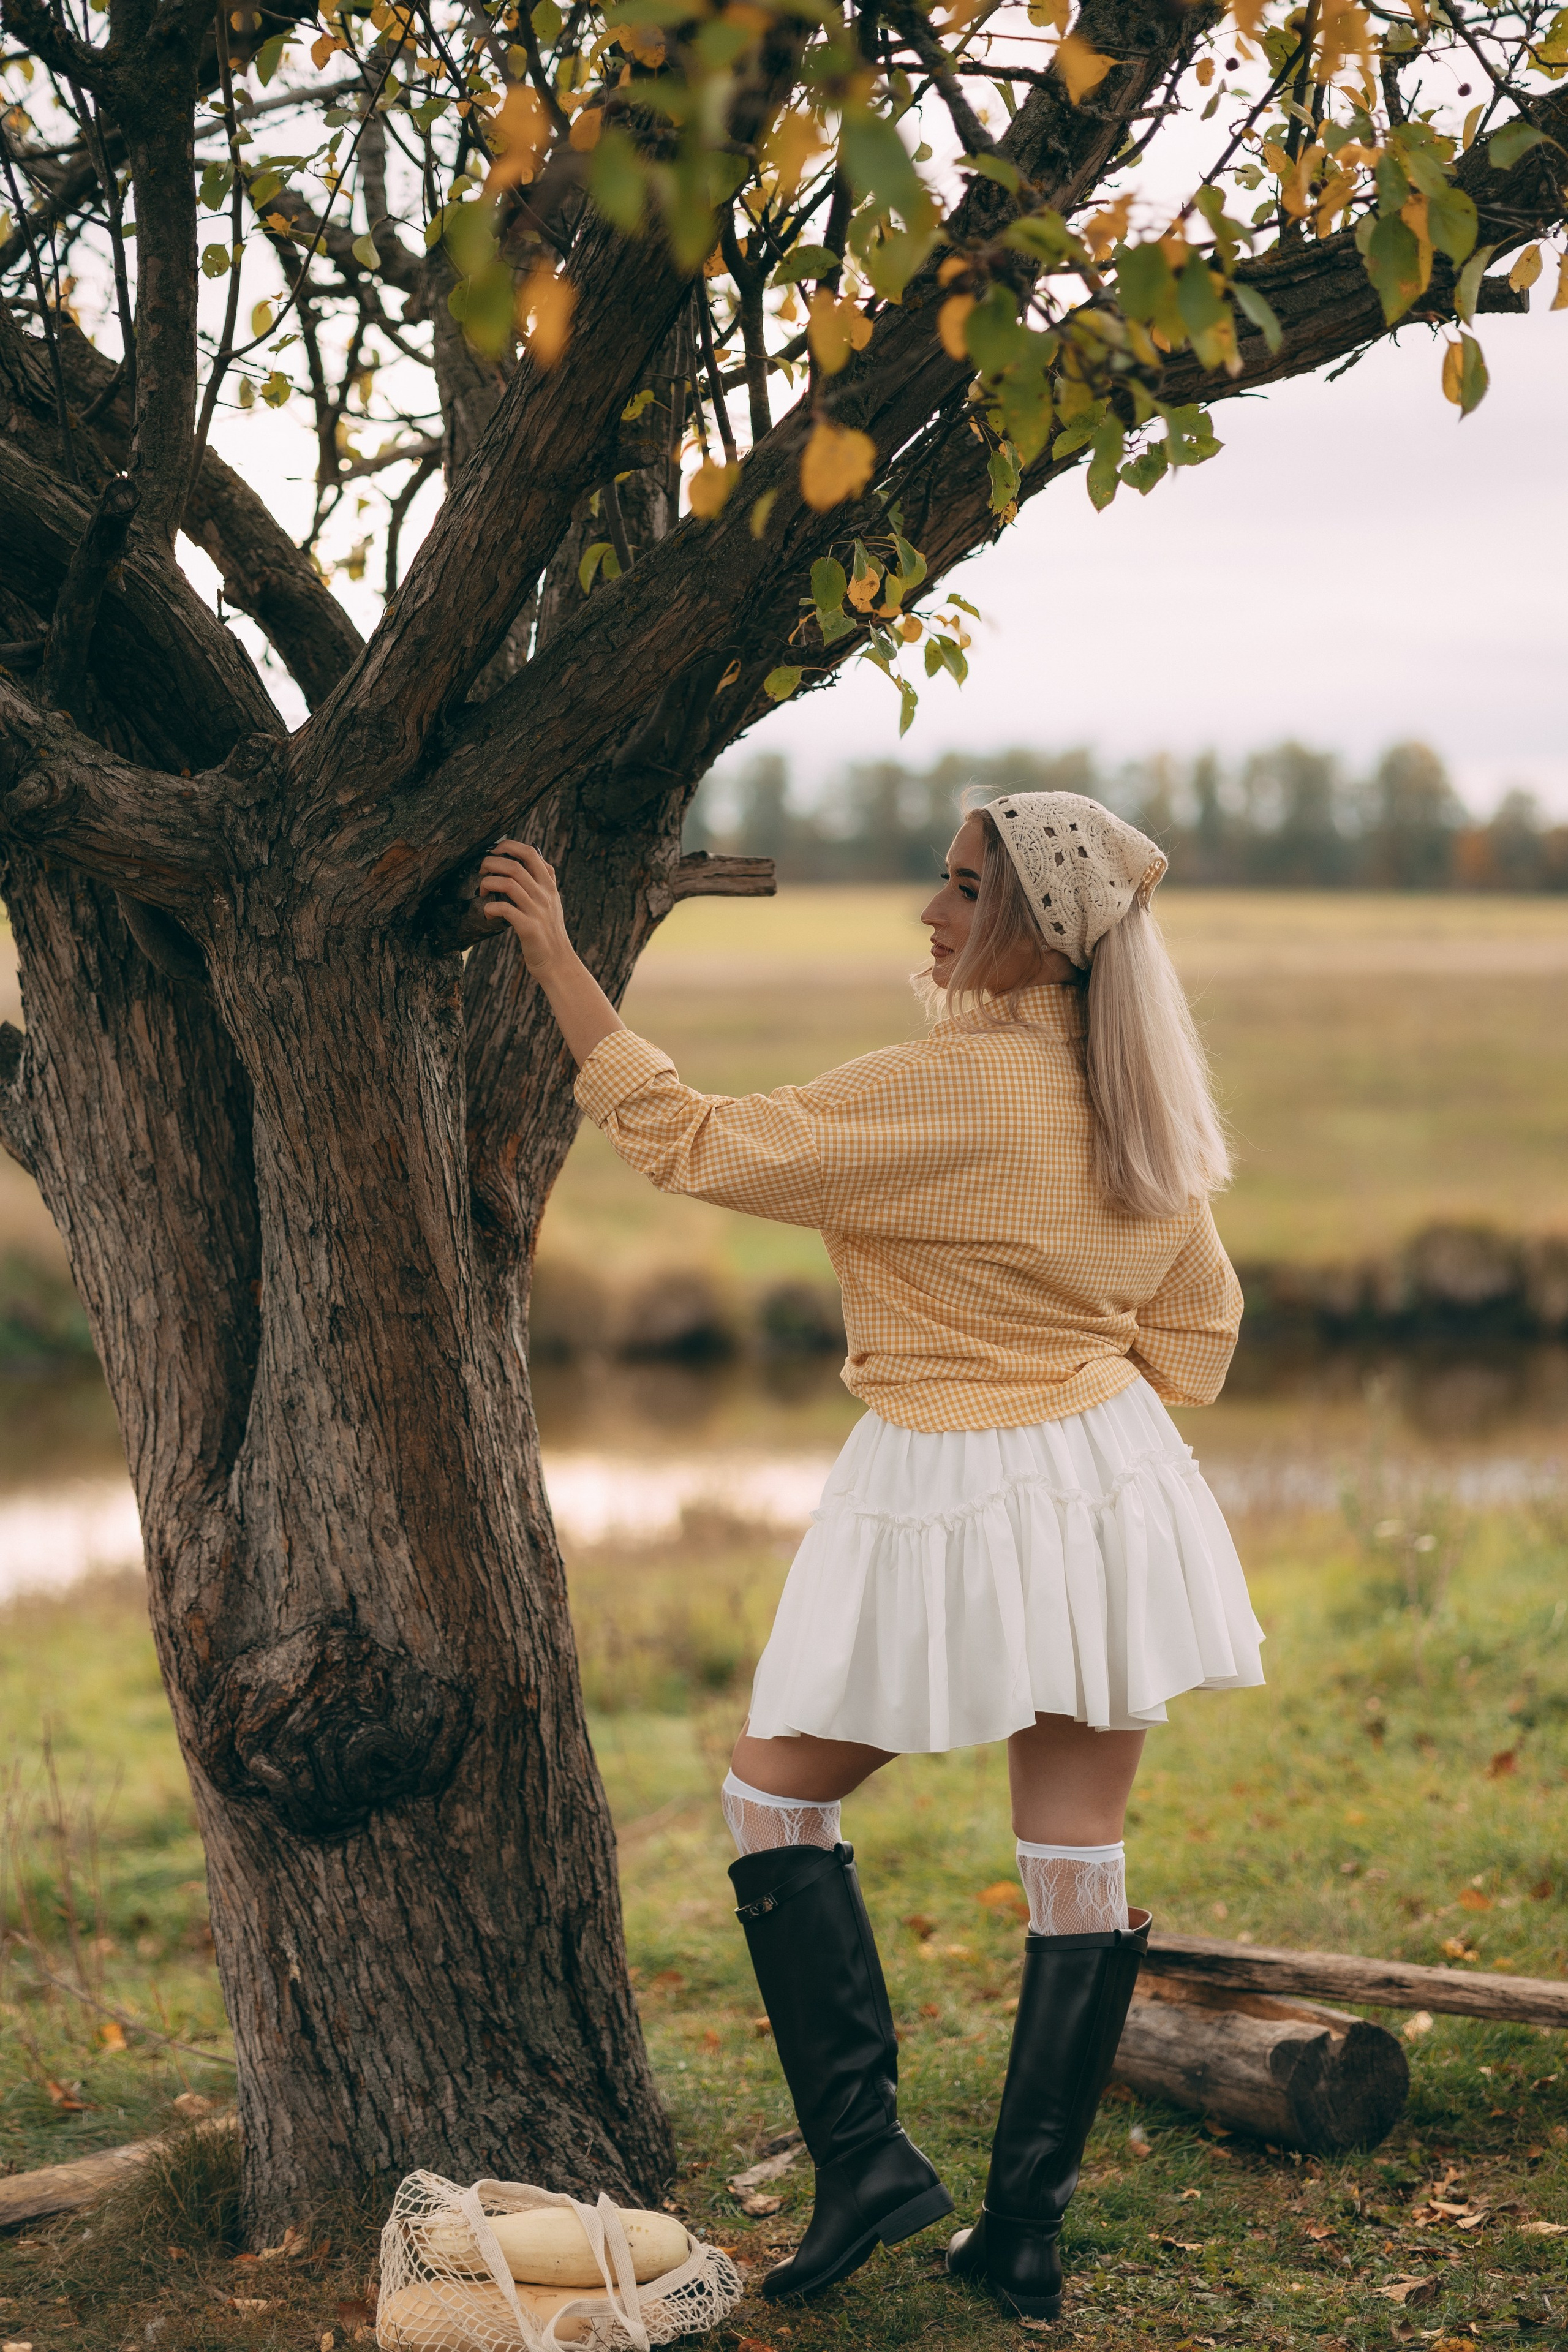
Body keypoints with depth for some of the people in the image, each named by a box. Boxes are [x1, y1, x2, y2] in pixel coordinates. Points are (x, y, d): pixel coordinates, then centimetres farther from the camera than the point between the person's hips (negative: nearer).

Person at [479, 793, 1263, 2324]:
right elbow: (1198, 1321, 15)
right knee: (1077, 1850, 9)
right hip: (1110, 1486, 7)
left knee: (776, 1790, 12)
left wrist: (555, 957, -13)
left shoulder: (950, 1091, -20)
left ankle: (865, 2154, 6)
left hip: (955, 1504, -7)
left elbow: (689, 1145, -18)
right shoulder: (1136, 1104, 4)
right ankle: (1025, 2231, 15)